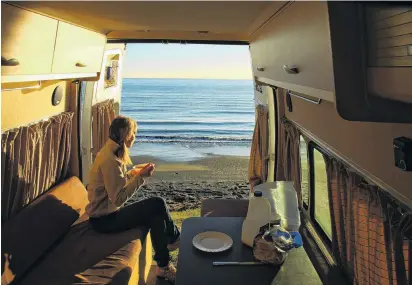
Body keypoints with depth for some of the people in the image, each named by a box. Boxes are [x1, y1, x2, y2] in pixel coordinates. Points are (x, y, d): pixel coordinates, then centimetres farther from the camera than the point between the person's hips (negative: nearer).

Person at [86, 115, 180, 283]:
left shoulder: (112, 153, 8)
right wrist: (141, 177, -22)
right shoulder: (109, 159, -24)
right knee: (158, 204, -16)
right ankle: (175, 239, 8)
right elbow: (119, 198, -26)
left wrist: (136, 174, 2)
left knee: (157, 215, -4)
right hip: (104, 219, -9)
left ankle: (163, 266, 5)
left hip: (109, 212, 9)